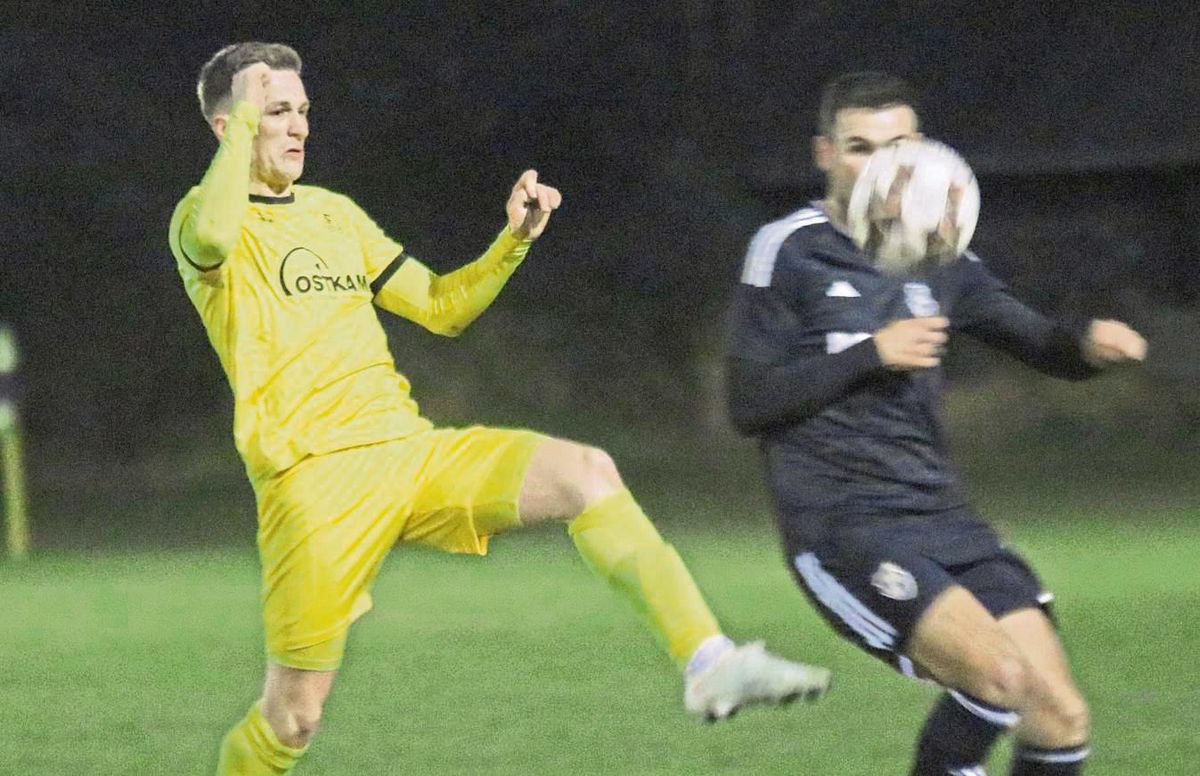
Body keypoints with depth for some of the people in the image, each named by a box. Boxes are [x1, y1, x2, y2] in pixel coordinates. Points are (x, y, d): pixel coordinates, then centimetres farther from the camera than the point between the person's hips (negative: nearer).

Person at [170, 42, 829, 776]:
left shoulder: (332, 213, 21)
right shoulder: (203, 217, -2)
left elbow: (440, 306, 24)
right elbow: (213, 237, -29)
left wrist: (514, 240, 8)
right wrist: (244, 122, -17)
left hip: (411, 450, 6)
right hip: (315, 481, -6)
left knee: (587, 473, -18)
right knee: (293, 715, -4)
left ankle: (709, 663, -25)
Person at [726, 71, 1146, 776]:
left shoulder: (939, 260, 14)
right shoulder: (788, 252, -2)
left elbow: (1040, 344, 16)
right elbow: (750, 403, -7)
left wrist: (1090, 342, -7)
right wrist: (872, 353, -13)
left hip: (942, 520, 6)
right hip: (841, 526, -6)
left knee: (1062, 719, -5)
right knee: (995, 673, -27)